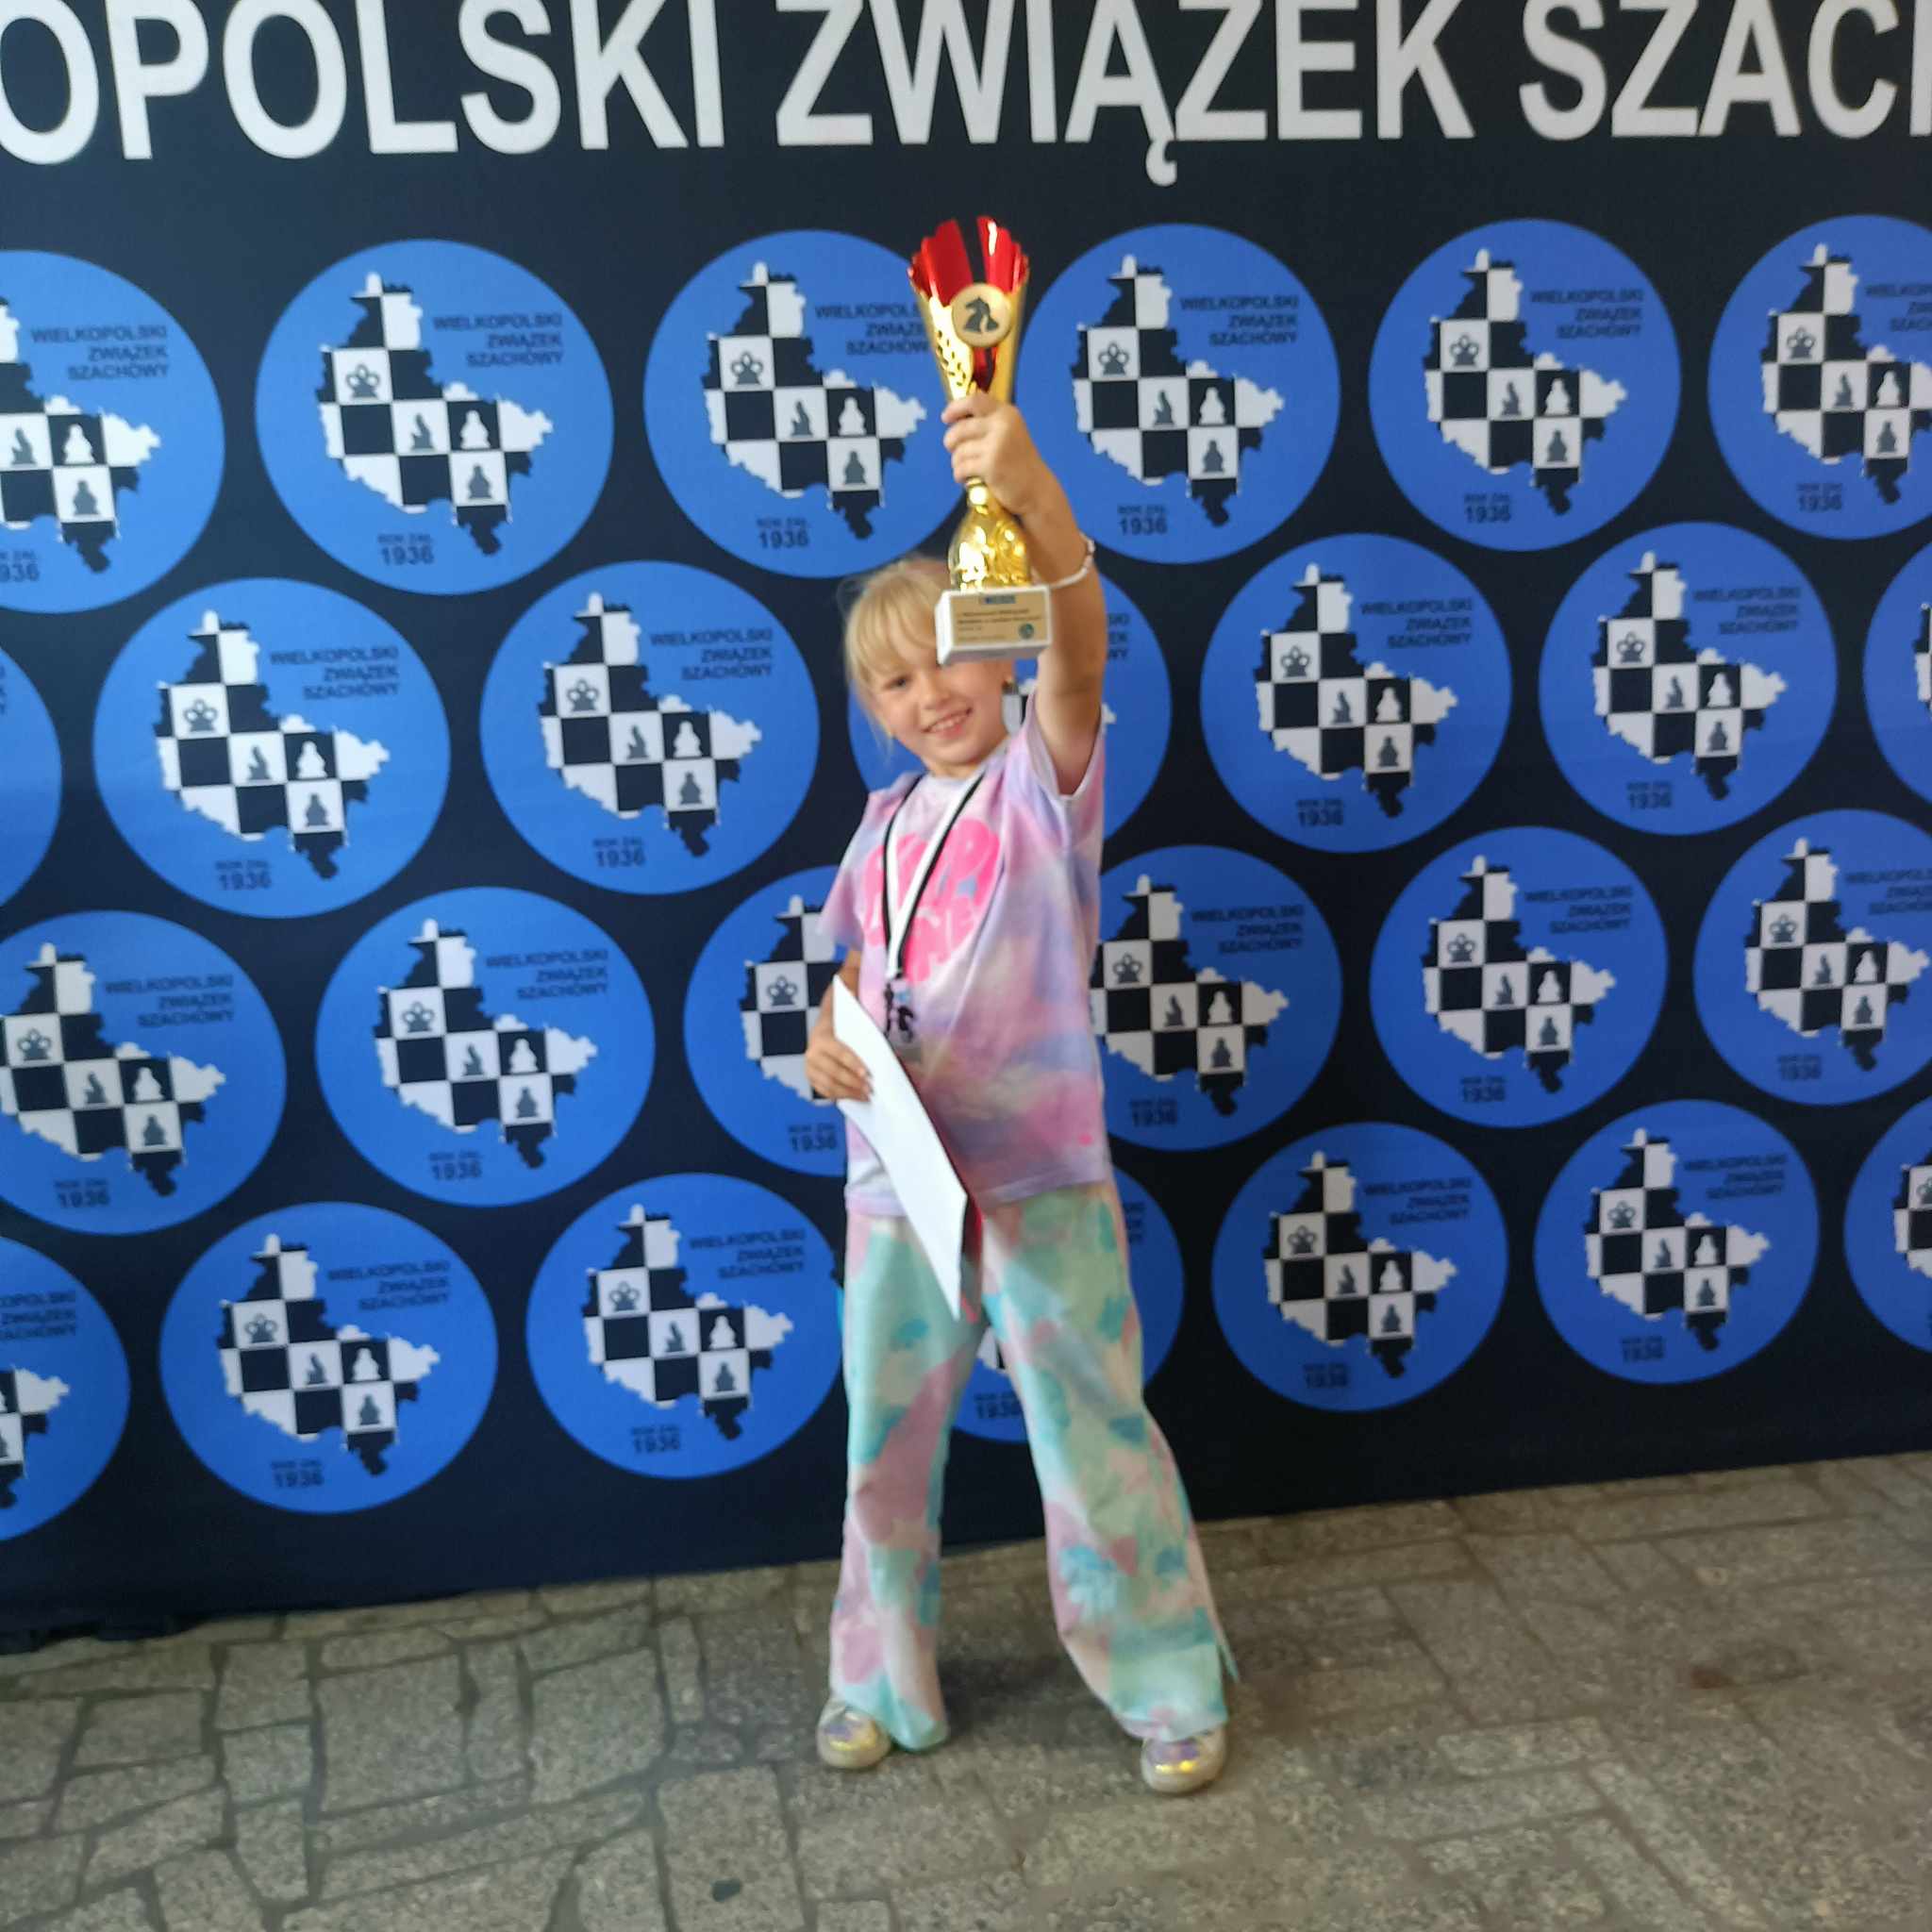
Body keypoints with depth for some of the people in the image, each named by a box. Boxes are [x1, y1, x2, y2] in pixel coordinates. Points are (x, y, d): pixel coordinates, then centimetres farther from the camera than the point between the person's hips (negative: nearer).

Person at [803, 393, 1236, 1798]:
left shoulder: (1043, 777, -7)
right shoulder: (887, 823, 10)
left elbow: (1079, 646, -28)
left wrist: (1035, 498, -47)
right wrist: (829, 1039, -7)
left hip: (1037, 1178, -5)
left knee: (1096, 1442, 5)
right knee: (888, 1446, 16)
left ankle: (1172, 1684, 27)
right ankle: (883, 1680, 38)